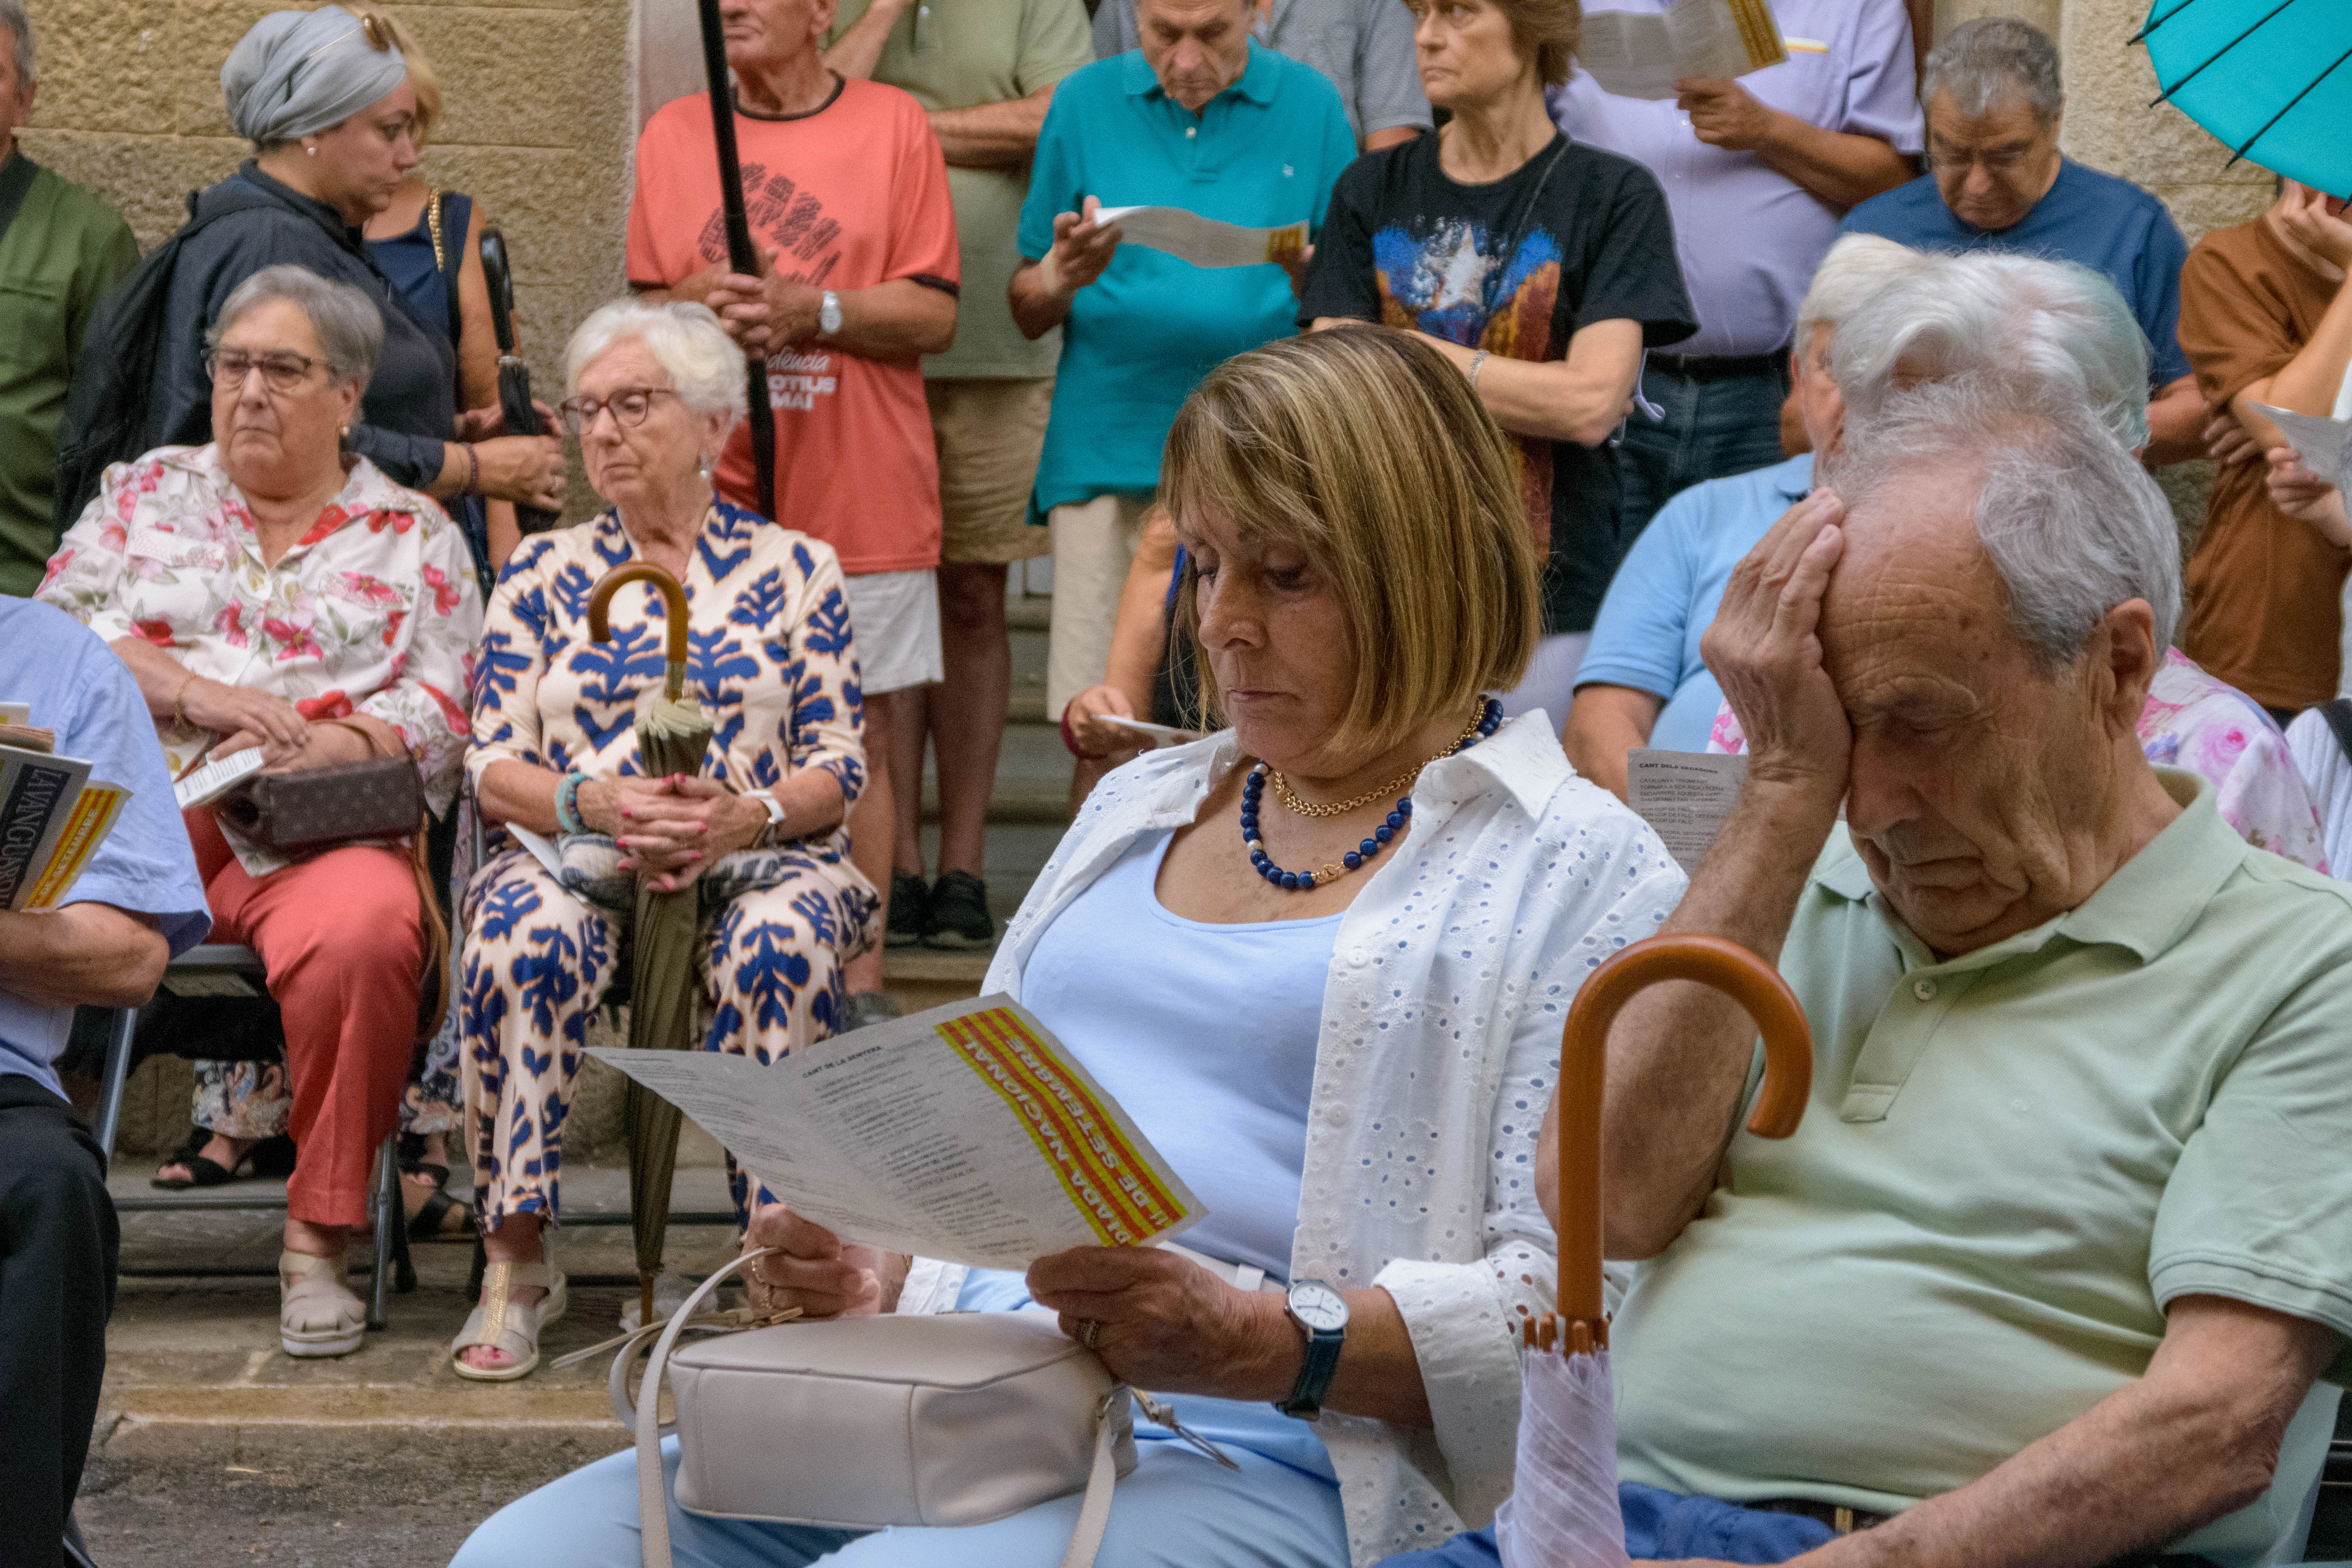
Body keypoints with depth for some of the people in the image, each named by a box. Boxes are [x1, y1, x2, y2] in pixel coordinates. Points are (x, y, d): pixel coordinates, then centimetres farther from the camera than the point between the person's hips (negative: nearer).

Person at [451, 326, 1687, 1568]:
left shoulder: (1577, 867, 2)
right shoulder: (1140, 805, 26)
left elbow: (1572, 1299, -9)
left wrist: (1259, 1345, -22)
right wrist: (880, 1271, 7)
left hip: (1253, 1459, -6)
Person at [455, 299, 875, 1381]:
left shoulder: (795, 569, 12)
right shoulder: (541, 573, 16)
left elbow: (838, 766, 5)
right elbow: (494, 768, 7)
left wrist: (743, 816, -17)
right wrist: (598, 805, -14)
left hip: (761, 856, -1)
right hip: (581, 858, 1)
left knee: (778, 945, -37)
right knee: (521, 932, -34)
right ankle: (516, 1264, -27)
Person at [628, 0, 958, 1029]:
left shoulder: (894, 126, 2)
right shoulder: (674, 135, 10)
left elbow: (935, 316, -1)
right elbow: (645, 308, 14)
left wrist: (813, 308, -16)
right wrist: (705, 301, -8)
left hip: (865, 501, -2)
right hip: (717, 501, 2)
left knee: (864, 739, 1)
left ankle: (862, 982, 7)